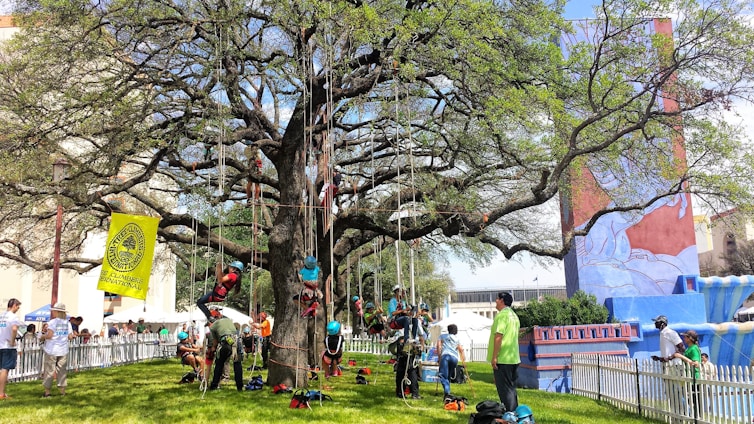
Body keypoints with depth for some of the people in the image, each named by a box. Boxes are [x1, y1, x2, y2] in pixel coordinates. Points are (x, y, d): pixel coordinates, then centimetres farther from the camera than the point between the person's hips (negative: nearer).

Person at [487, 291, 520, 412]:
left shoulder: (502, 315, -14)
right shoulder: (514, 315, 16)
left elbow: (498, 336, -21)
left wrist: (494, 356, -20)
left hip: (502, 359, -9)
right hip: (514, 358, 9)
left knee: (504, 389, -3)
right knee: (511, 388, 15)